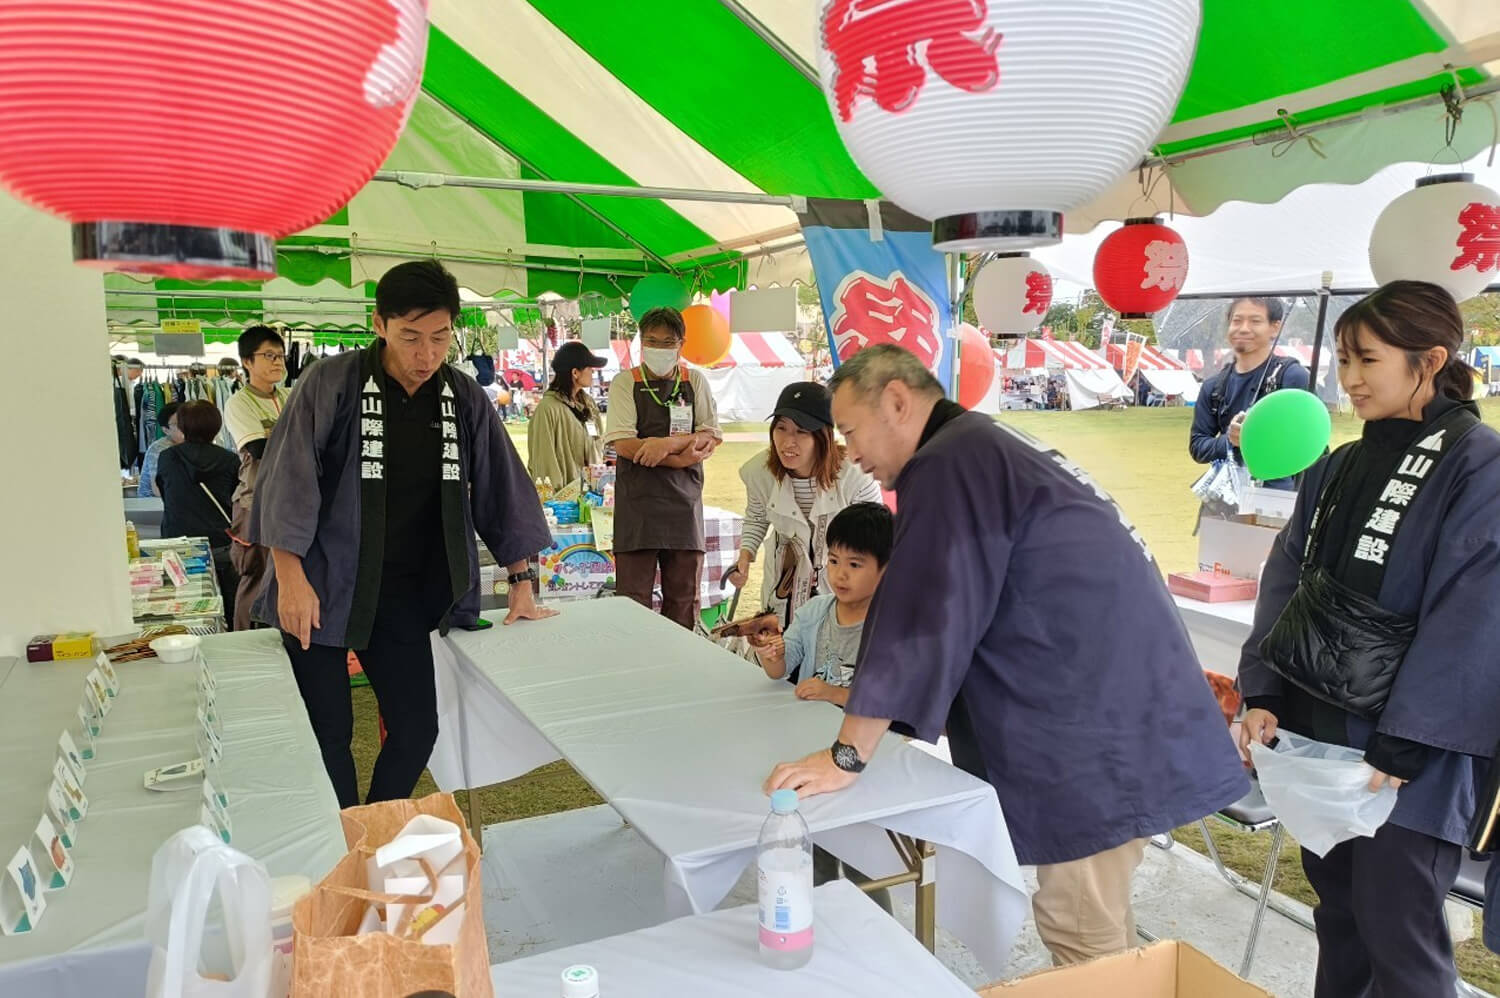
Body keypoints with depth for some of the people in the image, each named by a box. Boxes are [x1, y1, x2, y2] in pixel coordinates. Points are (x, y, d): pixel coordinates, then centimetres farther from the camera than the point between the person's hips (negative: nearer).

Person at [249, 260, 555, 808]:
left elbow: (501, 489, 6)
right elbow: (289, 480, -11)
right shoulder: (331, 383, -10)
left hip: (405, 597, 4)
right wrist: (291, 578, -16)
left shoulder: (465, 399, 1)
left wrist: (522, 579, 5)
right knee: (328, 732, 1)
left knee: (417, 727, 6)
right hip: (321, 590, -3)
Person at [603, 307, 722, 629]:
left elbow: (711, 437, 1)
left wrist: (667, 443, -17)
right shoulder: (625, 382, 2)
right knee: (633, 597, -1)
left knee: (684, 597, 8)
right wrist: (682, 457, -14)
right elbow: (623, 444, -10)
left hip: (684, 502, 2)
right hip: (637, 503, -2)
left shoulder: (695, 381, 8)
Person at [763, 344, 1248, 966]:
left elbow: (920, 620, -20)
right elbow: (955, 617, 23)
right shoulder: (984, 450, 17)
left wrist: (846, 756, -13)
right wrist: (862, 696, 26)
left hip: (1104, 725, -10)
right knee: (1094, 920, 19)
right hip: (1114, 706, 10)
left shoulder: (948, 465, -16)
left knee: (1079, 931, 0)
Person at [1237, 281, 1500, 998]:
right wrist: (1263, 695, -2)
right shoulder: (1339, 468, 11)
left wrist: (1404, 748, -18)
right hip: (1314, 729, 6)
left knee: (1398, 940, 2)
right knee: (1338, 916, 17)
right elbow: (1286, 583, 8)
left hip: (1408, 751, -6)